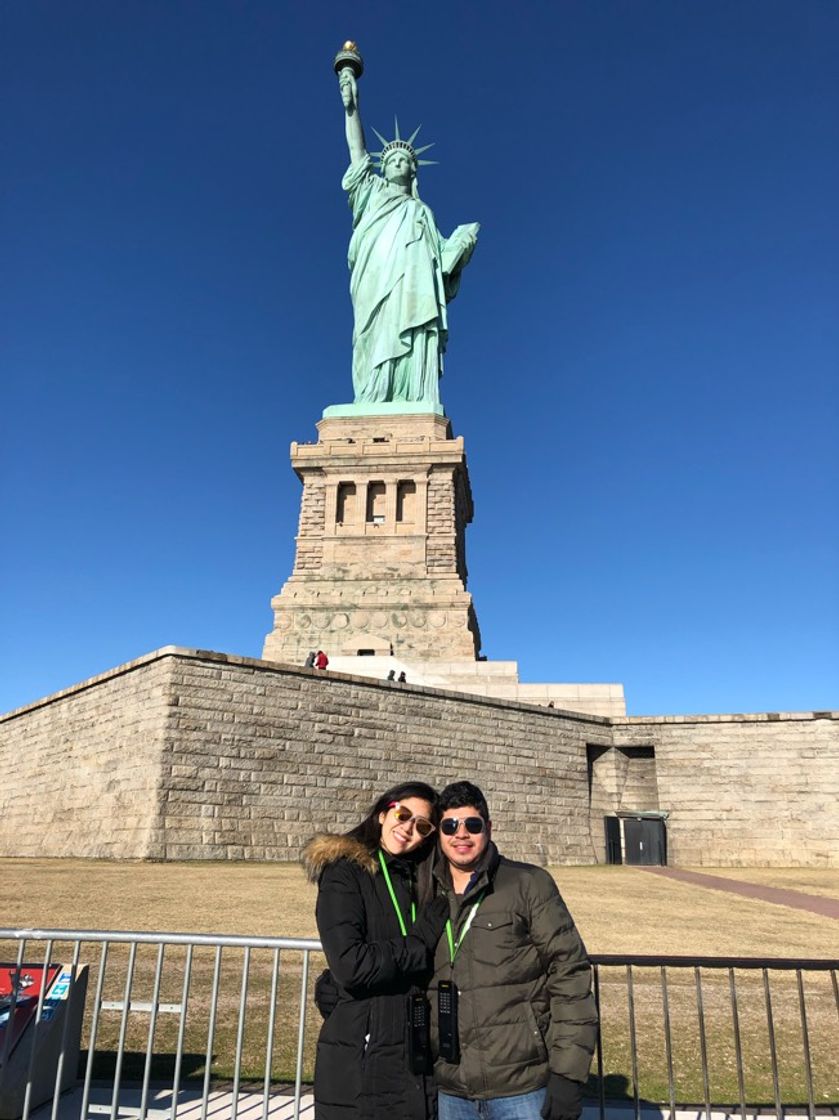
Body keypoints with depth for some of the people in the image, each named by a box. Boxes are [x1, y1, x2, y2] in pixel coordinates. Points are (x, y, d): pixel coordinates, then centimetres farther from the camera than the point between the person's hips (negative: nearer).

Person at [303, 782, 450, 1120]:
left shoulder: (420, 880, 8)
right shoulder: (344, 874, -11)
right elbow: (350, 965, -21)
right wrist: (422, 946, -13)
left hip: (419, 1060, 6)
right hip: (359, 1065, -6)